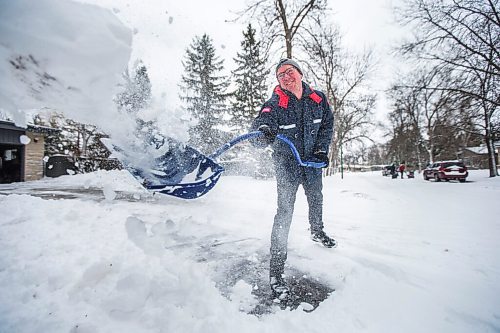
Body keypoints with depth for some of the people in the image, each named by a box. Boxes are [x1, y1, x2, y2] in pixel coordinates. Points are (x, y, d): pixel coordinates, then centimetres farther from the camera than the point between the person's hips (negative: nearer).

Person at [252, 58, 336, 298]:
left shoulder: (318, 99, 1)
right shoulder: (275, 103, -11)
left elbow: (327, 125, 6)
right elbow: (262, 119, -29)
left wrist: (321, 150, -5)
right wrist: (264, 129, -52)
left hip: (313, 161, 5)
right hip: (287, 162, -4)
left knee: (316, 199, 23)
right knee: (285, 211, -12)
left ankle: (317, 231, 56)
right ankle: (276, 271, -6)